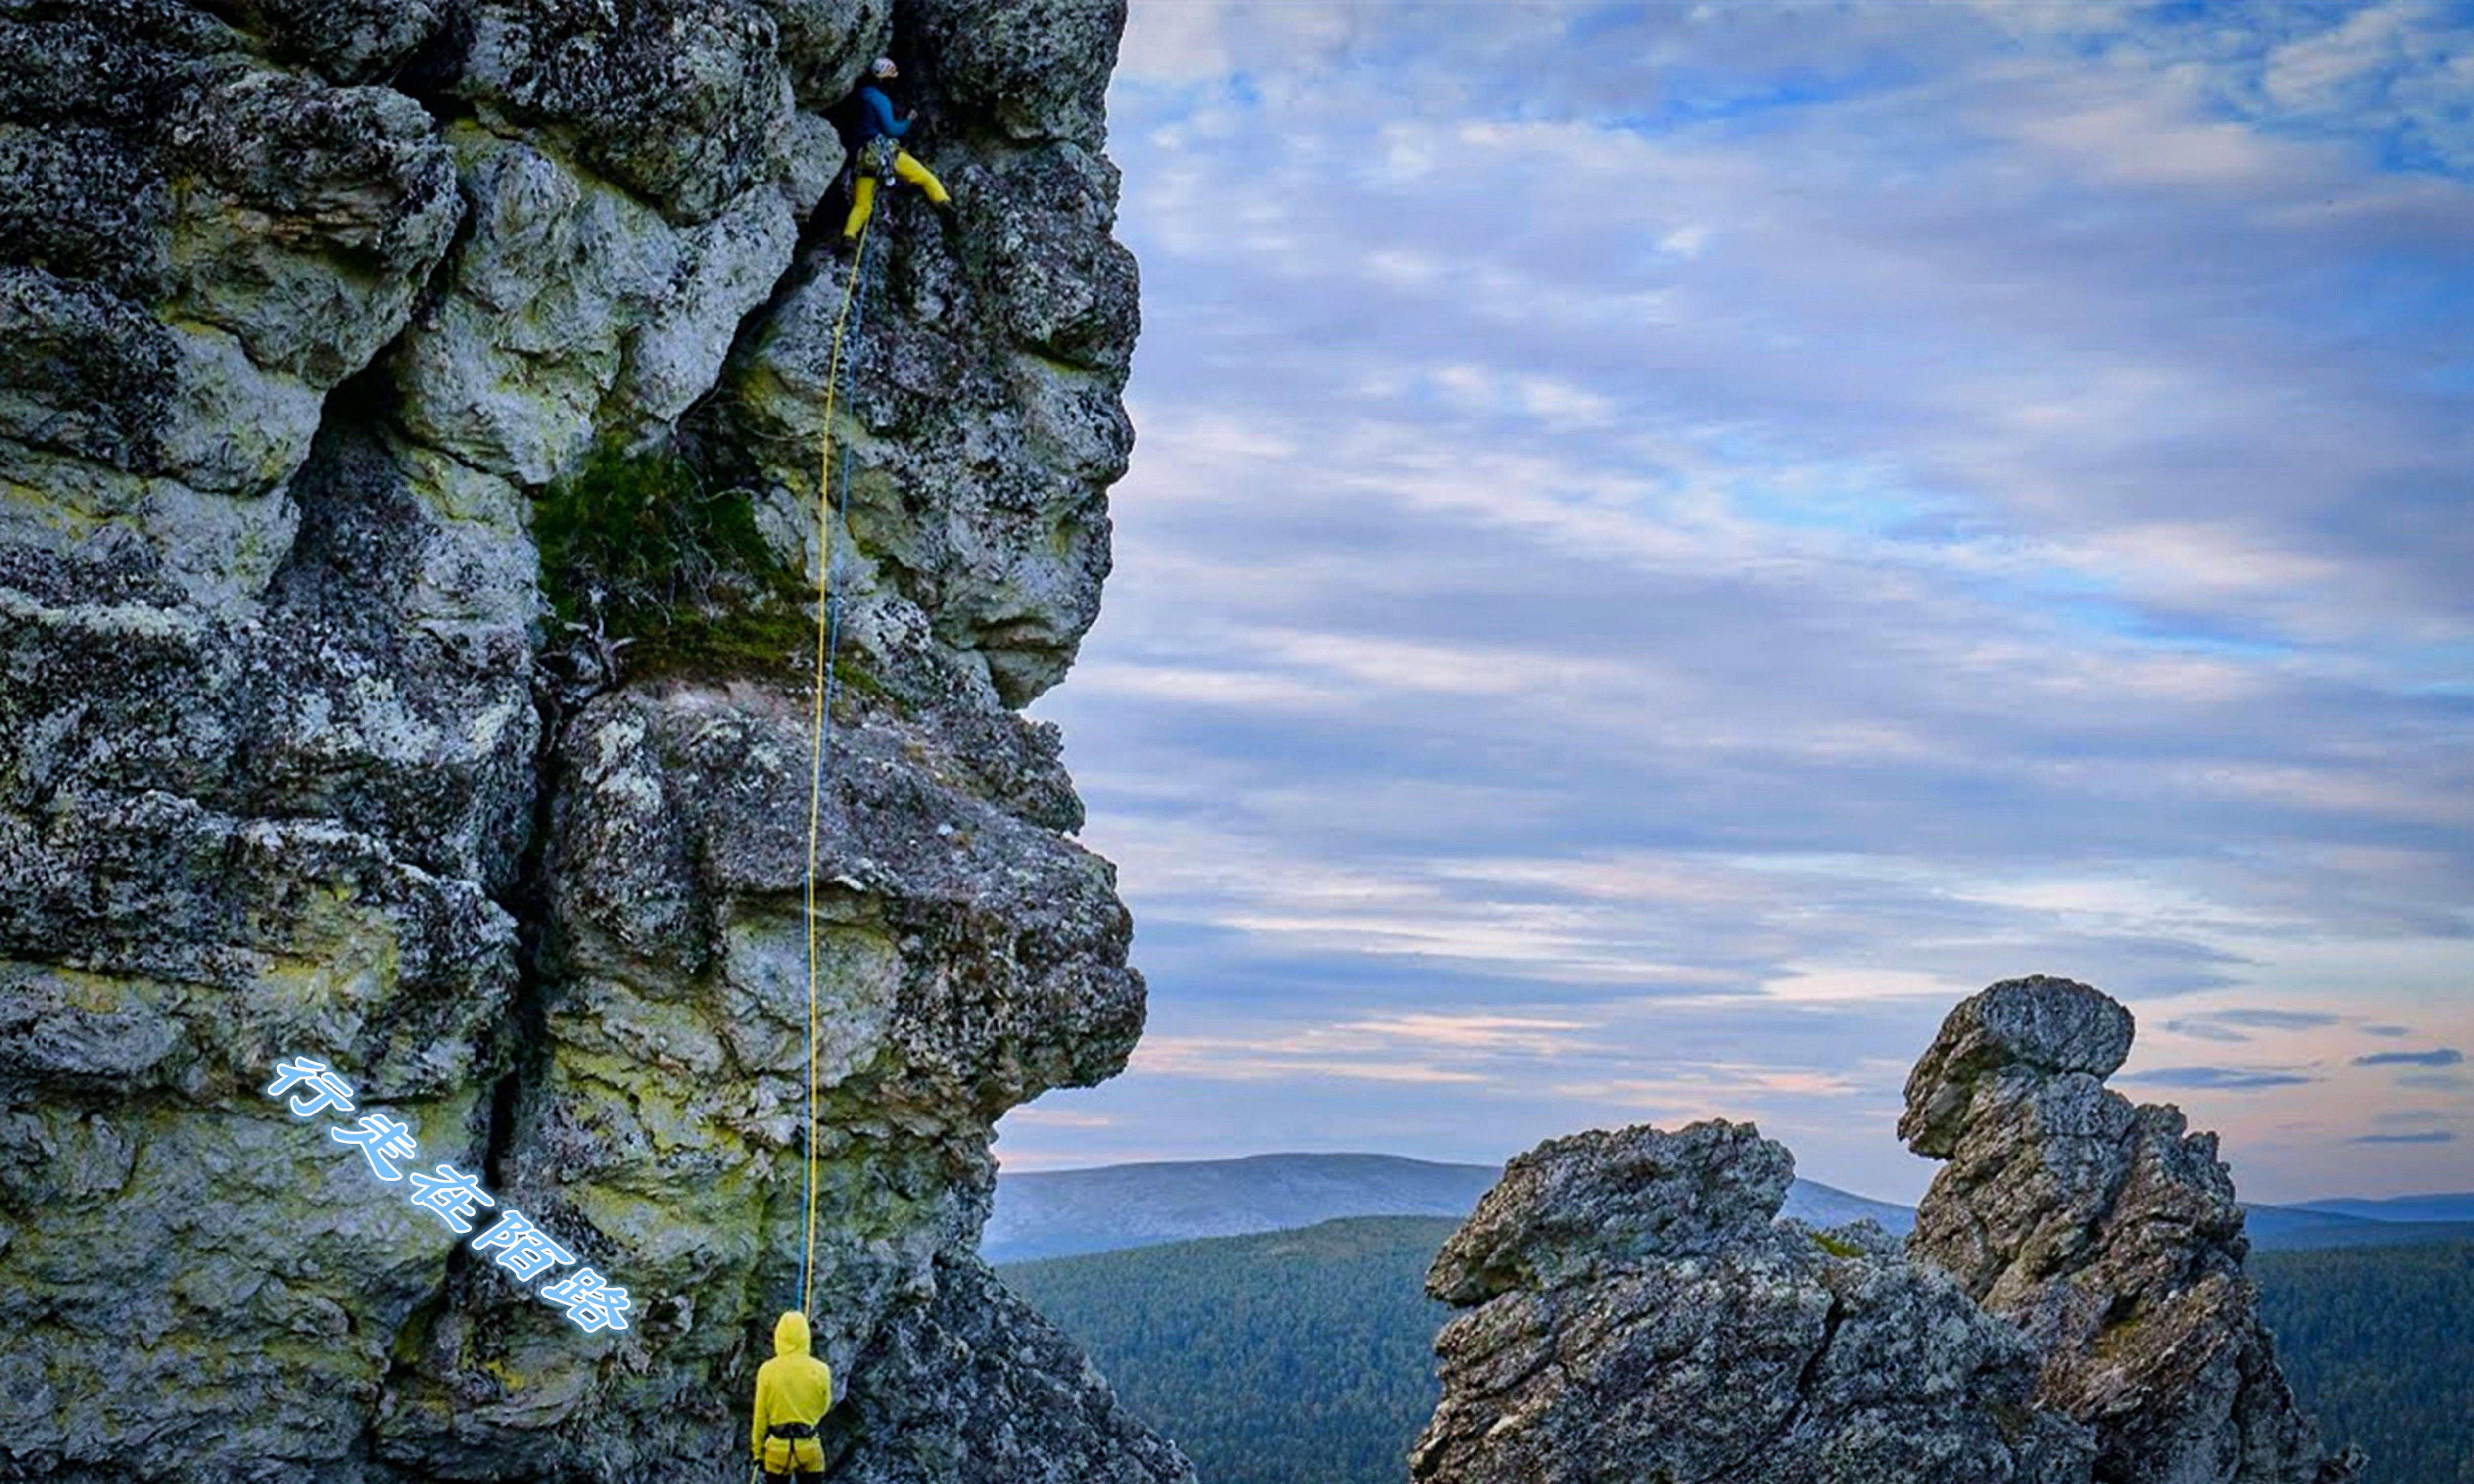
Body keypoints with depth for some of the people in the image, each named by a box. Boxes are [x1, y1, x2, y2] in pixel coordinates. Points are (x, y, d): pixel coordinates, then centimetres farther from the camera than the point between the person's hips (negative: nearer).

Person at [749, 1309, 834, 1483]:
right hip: (810, 1449, 0)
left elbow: (761, 1416, -1)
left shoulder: (767, 1371, -8)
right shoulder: (820, 1371, -7)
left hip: (778, 1449, 0)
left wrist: (758, 1451, 10)